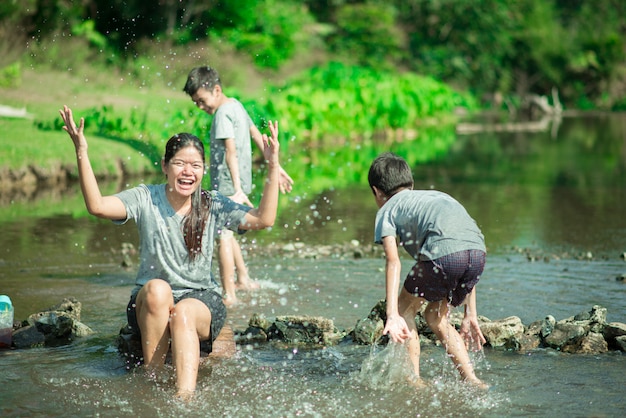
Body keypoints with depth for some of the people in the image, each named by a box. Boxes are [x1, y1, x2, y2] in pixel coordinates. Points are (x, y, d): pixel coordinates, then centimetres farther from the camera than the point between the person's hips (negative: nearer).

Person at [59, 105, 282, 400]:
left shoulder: (214, 206, 3)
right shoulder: (145, 199, 1)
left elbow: (264, 220, -10)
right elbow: (97, 206, -15)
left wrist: (273, 167, -17)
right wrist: (81, 154, -23)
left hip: (202, 300, 0)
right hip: (148, 304, 0)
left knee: (182, 313, -34)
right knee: (157, 289, -34)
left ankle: (185, 398, -47)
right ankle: (151, 377, -26)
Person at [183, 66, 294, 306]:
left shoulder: (223, 114, -14)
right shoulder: (236, 105, 14)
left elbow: (231, 151, -23)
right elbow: (257, 136, 19)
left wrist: (237, 190, -30)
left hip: (226, 184, -10)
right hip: (236, 183, 10)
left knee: (222, 235, -10)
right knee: (224, 231, 23)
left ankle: (229, 295, -12)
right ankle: (244, 279, 32)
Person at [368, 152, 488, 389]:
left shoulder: (387, 210, 22)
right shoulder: (436, 196, 39)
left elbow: (393, 261, 3)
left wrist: (392, 315, -5)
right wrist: (470, 315, 36)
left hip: (443, 252, -6)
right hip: (478, 252, 6)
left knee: (405, 308, 19)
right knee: (435, 317, 25)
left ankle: (414, 381, 11)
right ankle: (472, 381, 17)